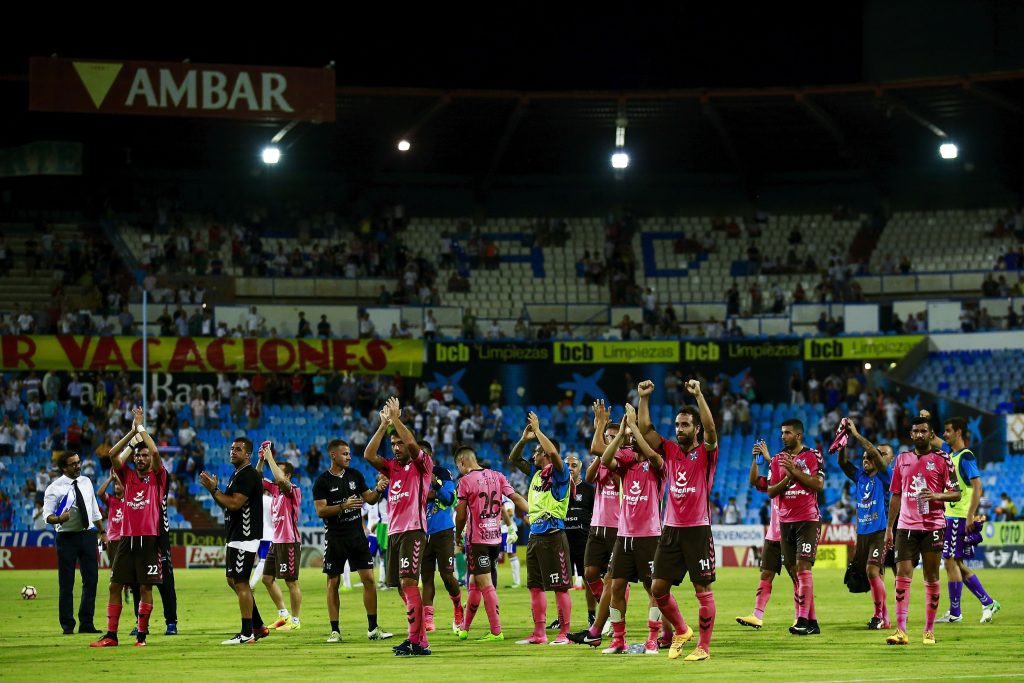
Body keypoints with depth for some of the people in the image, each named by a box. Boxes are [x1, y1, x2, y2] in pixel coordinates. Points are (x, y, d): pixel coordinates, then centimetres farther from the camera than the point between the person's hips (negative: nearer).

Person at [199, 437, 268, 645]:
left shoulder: (248, 475, -15)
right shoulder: (236, 475, 18)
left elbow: (234, 503, -21)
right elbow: (226, 504, 21)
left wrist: (214, 489, -12)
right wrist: (213, 489, 7)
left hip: (245, 538, -11)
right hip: (236, 536, 11)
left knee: (240, 583, -8)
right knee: (233, 581, 15)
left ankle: (247, 634, -5)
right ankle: (258, 626, 21)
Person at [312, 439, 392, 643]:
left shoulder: (355, 475, 8)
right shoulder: (322, 481, -5)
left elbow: (369, 499, 14)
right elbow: (320, 510, -12)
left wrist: (378, 490, -7)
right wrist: (343, 506, -24)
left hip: (357, 535, 3)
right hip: (335, 539, -3)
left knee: (368, 579, -2)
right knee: (333, 583, 1)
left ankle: (373, 628, 4)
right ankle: (335, 630, 7)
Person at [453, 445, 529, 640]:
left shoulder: (465, 481, -9)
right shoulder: (497, 476, 7)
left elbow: (461, 514, -6)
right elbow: (516, 498, 0)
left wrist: (458, 536, 8)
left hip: (476, 538, -6)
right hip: (495, 537, 6)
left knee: (486, 585, -6)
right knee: (475, 584, 16)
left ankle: (496, 631, -10)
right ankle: (464, 628, 25)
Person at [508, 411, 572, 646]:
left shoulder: (558, 472, -8)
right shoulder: (536, 473, 15)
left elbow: (553, 453, -27)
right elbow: (513, 460, 23)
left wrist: (537, 430, -16)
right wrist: (524, 438, 10)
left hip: (553, 536, -9)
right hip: (535, 536, 9)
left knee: (560, 587, -5)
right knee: (535, 586, 10)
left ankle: (564, 633, -4)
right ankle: (539, 633, 15)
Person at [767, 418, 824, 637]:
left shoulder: (813, 456, -2)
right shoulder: (778, 459, 12)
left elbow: (819, 484, -13)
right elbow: (771, 491, 7)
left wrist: (795, 471, -15)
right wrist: (787, 478, -10)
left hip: (808, 520, -6)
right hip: (786, 520, 6)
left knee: (803, 566, -15)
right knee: (794, 571, 4)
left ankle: (803, 620, -20)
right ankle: (811, 621, 9)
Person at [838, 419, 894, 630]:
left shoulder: (885, 476, -6)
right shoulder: (860, 476, 12)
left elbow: (875, 454, -19)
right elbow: (842, 462, 4)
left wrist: (856, 434, -19)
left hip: (880, 531, -7)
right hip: (862, 532, 7)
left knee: (872, 570, -18)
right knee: (873, 574, 9)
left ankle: (879, 615, -9)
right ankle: (884, 618, 16)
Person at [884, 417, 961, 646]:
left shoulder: (942, 460, 1)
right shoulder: (902, 459, 12)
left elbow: (956, 494, 0)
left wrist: (936, 496, -20)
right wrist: (889, 527, 12)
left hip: (933, 526, -2)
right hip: (906, 526, 2)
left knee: (931, 577, 2)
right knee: (903, 575, -7)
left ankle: (929, 631, 9)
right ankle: (901, 631, -10)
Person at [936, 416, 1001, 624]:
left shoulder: (966, 457, -12)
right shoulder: (950, 456, 13)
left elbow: (977, 487, -19)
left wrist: (970, 516, -23)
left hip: (960, 517, -9)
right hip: (950, 516, 9)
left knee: (951, 561, -6)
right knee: (957, 564, 10)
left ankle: (954, 613, -1)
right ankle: (988, 603, 15)